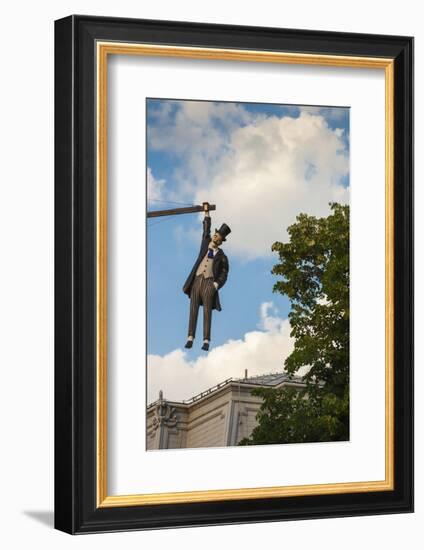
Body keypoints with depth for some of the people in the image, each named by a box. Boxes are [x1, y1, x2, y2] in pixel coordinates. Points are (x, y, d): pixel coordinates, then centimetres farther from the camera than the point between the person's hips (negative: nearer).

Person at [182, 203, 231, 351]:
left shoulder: (222, 256, 8)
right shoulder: (206, 243, 16)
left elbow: (224, 275, 5)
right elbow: (206, 228, 25)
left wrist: (216, 285, -12)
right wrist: (206, 211, 30)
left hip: (209, 283, -3)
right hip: (197, 281, 3)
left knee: (207, 312, -8)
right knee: (193, 309, -8)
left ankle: (206, 341, -12)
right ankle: (190, 338, -14)